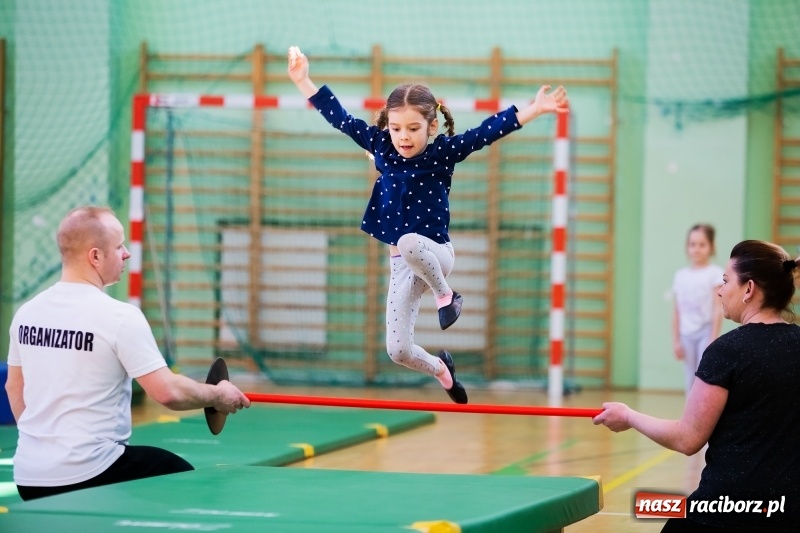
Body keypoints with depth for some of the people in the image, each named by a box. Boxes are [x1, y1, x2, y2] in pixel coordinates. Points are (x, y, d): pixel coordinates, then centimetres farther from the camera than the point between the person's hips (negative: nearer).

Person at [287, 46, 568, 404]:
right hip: (402, 265, 5)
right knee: (398, 351, 1)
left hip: (435, 253, -4)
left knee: (409, 243, -42)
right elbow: (340, 119, 1)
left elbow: (488, 132, -15)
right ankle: (441, 369, 36)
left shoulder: (443, 152, -9)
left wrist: (535, 109, -23)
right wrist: (303, 81, -2)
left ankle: (445, 294, -12)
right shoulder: (382, 148, -1)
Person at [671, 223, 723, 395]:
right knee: (691, 385, 7)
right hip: (687, 335, 5)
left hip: (705, 333, -5)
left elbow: (718, 309, -9)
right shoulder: (680, 275, 9)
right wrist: (675, 340, 8)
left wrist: (713, 339, -14)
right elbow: (677, 312, 11)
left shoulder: (715, 273, -4)